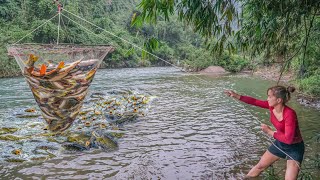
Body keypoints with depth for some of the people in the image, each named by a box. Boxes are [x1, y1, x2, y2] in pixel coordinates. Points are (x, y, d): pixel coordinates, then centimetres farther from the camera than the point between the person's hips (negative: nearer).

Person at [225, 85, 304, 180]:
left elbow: (288, 139, -35)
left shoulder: (289, 114, -34)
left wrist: (270, 132, -25)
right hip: (280, 143, 7)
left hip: (294, 147, -6)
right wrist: (237, 96, -12)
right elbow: (255, 101, -6)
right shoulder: (272, 105, -14)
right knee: (260, 166, 17)